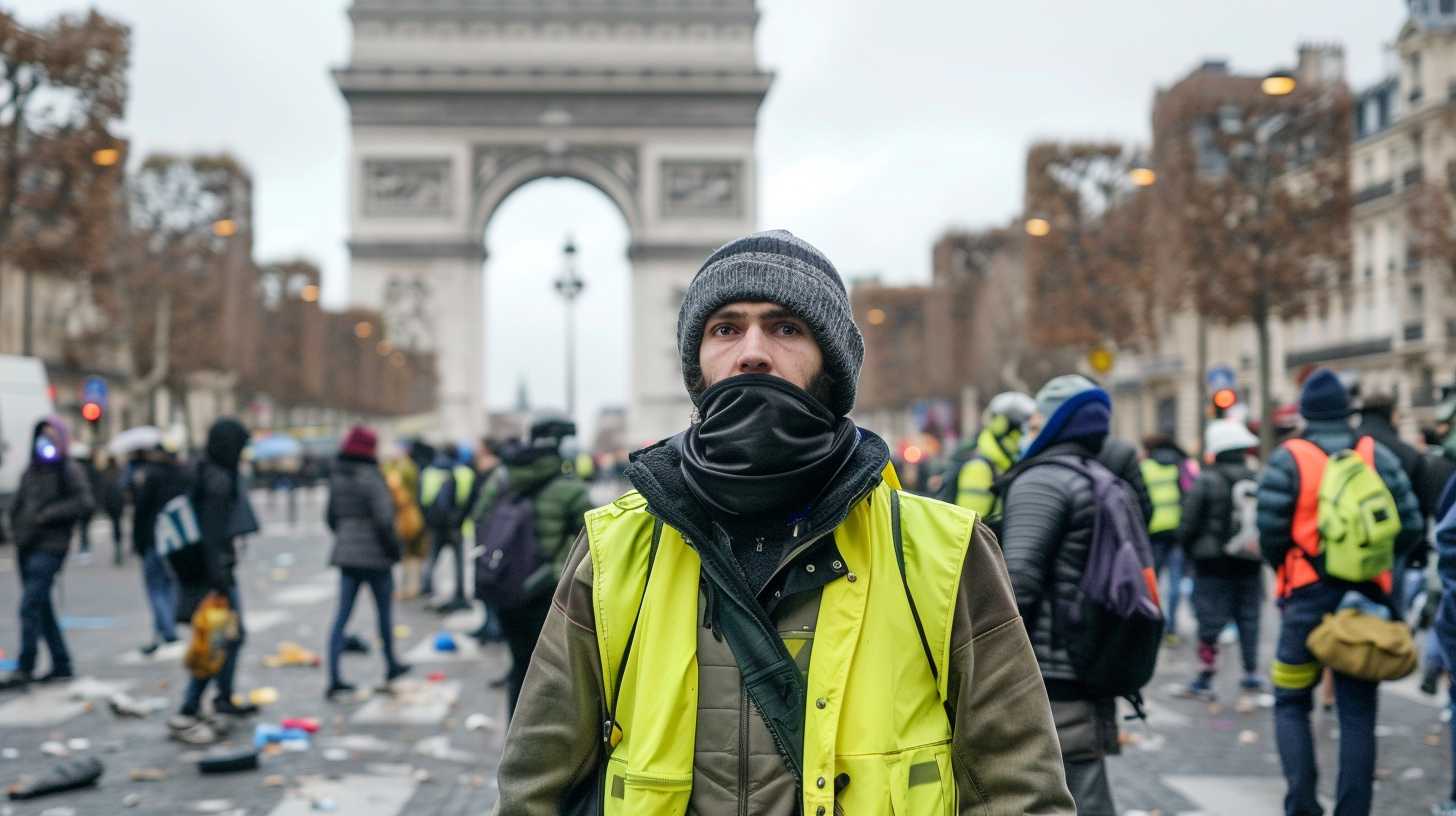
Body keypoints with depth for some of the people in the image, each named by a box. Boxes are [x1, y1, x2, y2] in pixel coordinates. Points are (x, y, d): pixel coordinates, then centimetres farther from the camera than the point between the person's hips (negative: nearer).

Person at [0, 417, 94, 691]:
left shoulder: (70, 471, -5)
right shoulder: (33, 469, 15)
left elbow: (85, 504, -15)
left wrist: (48, 514, -15)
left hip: (49, 548, -8)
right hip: (27, 547, 8)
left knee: (30, 606, -13)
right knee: (42, 608, 12)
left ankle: (24, 668, -9)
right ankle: (61, 665, 20)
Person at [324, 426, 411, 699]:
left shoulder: (337, 478, 5)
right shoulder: (371, 477, -16)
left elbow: (331, 516, 13)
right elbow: (384, 518, -19)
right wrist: (392, 546, -8)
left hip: (346, 553, 6)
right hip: (375, 554, -5)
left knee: (342, 615, 3)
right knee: (384, 611, 14)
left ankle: (334, 678, -4)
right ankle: (391, 665, 30)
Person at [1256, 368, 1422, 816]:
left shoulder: (1288, 459, -6)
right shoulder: (1378, 456, 2)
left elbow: (1269, 529, -12)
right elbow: (1410, 525, 0)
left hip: (1308, 599, -2)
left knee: (1291, 704, 11)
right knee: (1358, 713, 9)